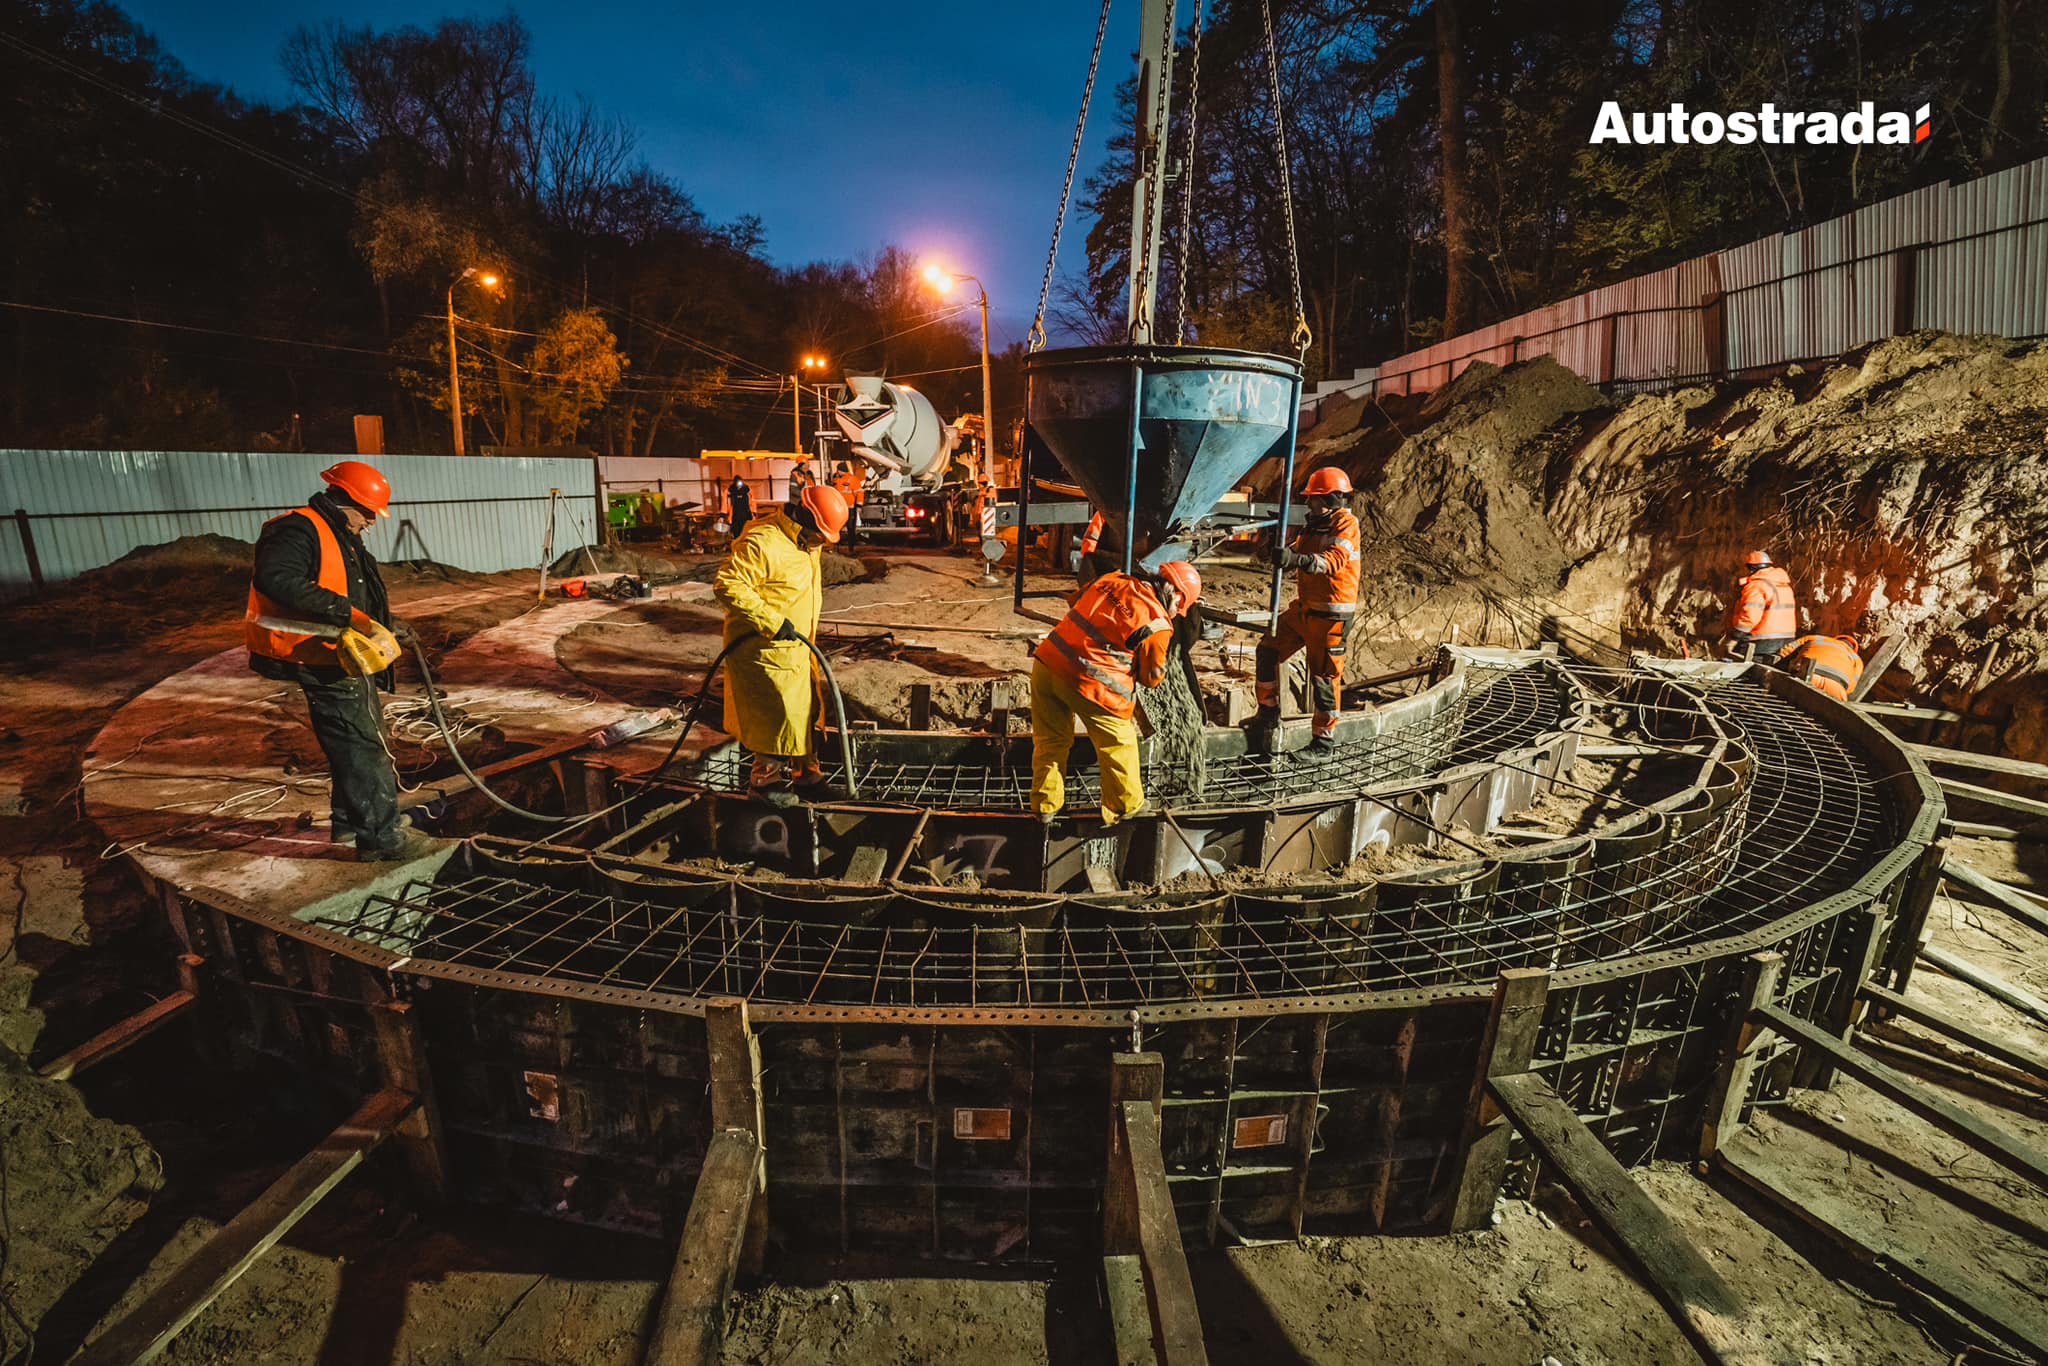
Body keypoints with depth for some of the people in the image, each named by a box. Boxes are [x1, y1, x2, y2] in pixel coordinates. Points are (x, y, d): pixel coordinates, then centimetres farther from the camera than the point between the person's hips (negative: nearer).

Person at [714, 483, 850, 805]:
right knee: (778, 715, -4)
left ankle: (804, 769, 32)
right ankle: (765, 779, 13)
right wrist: (771, 621, -31)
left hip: (794, 649, 10)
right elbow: (727, 585, -29)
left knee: (805, 708, 17)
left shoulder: (805, 543, 9)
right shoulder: (762, 543, -23)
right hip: (763, 650, -10)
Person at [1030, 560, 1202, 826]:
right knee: (1118, 743, 16)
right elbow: (1152, 677, 5)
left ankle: (1045, 806, 34)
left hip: (1046, 663, 7)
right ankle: (1126, 807, 31)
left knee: (1050, 741, 23)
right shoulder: (1157, 624, -6)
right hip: (1086, 682, -6)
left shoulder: (1112, 580, 11)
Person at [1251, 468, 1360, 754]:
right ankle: (1269, 712, 19)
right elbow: (1297, 552, 11)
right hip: (1305, 608, 9)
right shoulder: (1315, 525, 15)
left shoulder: (1346, 524, -13)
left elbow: (1333, 560, -30)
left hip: (1331, 615, -9)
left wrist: (1296, 559, -45)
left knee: (1325, 676, 0)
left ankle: (1324, 739, 12)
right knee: (1268, 650, 6)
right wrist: (1280, 549, -10)